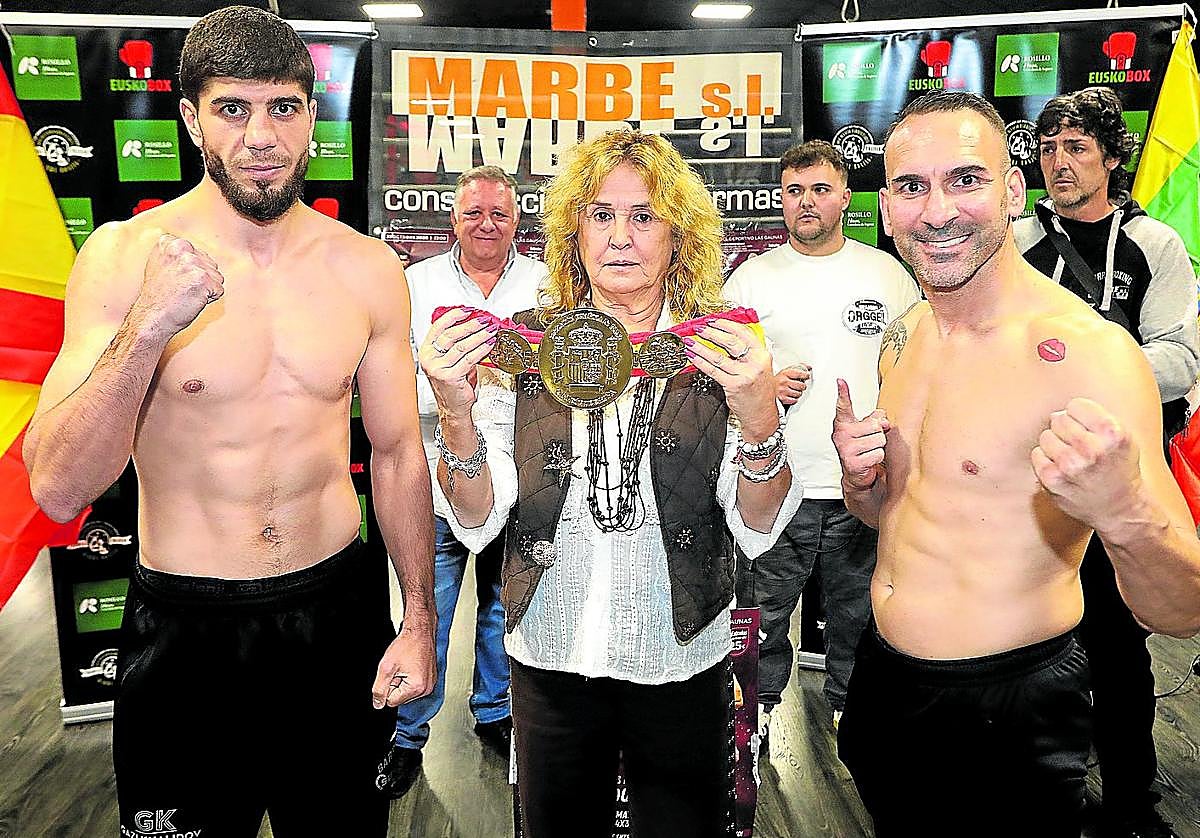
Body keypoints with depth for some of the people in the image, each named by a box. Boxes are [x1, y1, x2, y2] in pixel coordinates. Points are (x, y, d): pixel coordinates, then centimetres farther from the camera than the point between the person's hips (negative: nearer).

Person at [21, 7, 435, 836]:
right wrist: (147, 327, -30)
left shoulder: (367, 269, -3)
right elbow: (59, 488, -16)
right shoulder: (124, 256, -10)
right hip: (185, 628, -2)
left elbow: (398, 453, 5)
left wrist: (419, 621, 3)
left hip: (340, 609, 2)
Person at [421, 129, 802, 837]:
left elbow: (758, 532, -11)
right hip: (552, 663, 1)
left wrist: (758, 418, -28)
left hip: (682, 668, 0)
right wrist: (457, 413, -25)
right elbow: (477, 523, -8)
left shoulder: (718, 350, -6)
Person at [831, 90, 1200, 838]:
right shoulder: (903, 337, 0)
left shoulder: (1089, 352, -21)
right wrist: (861, 476, -9)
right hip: (883, 678, 7)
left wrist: (1125, 515, -43)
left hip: (1007, 713, -6)